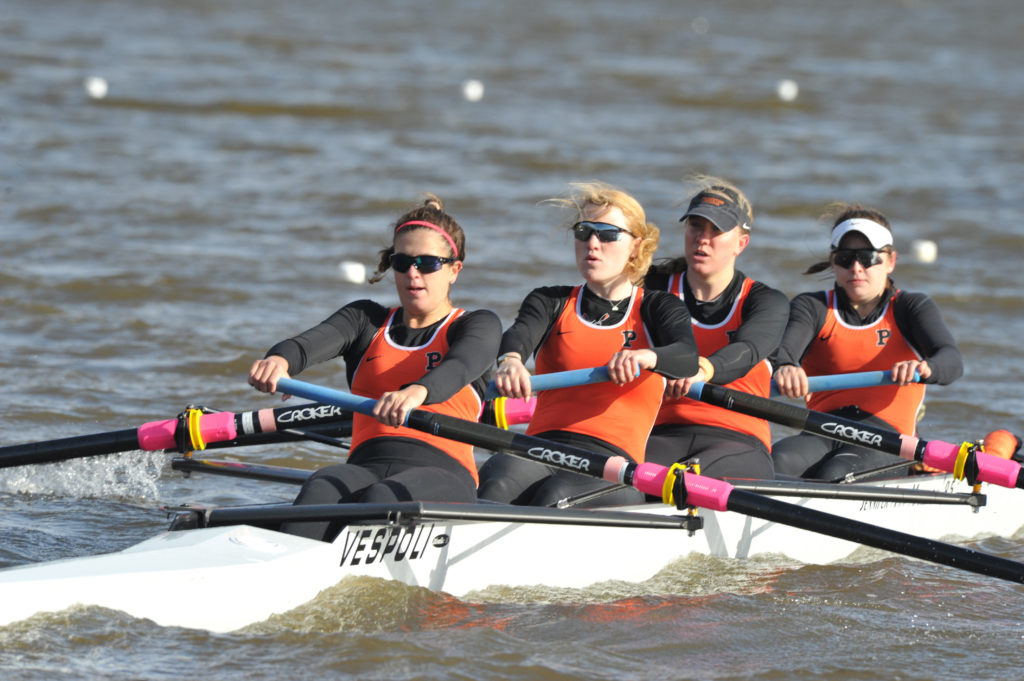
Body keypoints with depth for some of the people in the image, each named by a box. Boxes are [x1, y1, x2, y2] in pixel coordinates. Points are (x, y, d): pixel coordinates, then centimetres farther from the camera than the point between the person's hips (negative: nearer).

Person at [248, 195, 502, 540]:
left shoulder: (478, 325, 12)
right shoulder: (367, 320, 23)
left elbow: (461, 367, -13)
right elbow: (312, 342, 1)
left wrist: (417, 392, -38)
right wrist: (279, 360, -26)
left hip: (442, 474, -2)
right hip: (368, 465, 2)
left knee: (379, 498, -36)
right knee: (322, 489, -33)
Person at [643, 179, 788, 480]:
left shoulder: (767, 302, 6)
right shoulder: (656, 289, 13)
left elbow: (746, 353, -17)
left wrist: (703, 370, -41)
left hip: (737, 442, -1)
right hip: (662, 436, 1)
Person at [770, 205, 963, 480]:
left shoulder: (911, 307, 12)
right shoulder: (812, 307, 14)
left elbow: (951, 362, -8)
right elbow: (783, 348, -9)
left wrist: (924, 368, -35)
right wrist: (785, 368, -37)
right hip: (824, 434, 2)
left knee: (831, 475, -35)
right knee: (777, 463, -33)